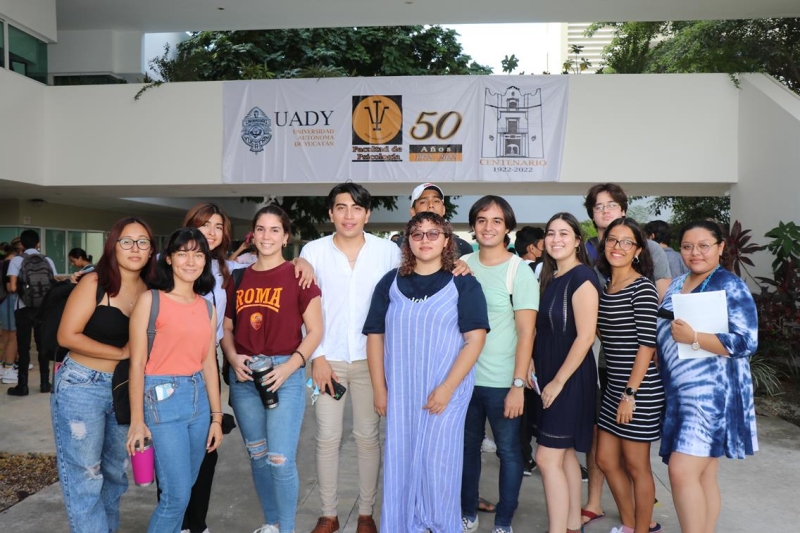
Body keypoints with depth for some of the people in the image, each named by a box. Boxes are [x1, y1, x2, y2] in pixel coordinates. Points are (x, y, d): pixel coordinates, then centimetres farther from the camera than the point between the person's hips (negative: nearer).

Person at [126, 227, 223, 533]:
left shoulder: (207, 307, 9)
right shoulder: (150, 300, -6)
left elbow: (209, 364, 10)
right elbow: (137, 364, -7)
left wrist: (216, 416, 9)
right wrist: (137, 421, -8)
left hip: (199, 398, 5)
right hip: (162, 399, -5)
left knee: (182, 490, 16)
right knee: (176, 496, -3)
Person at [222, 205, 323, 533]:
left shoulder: (298, 275, -5)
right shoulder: (238, 278, 8)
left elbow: (315, 331, -5)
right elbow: (227, 328, 13)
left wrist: (289, 366, -16)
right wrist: (233, 358, -6)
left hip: (284, 373, -4)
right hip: (244, 375, 5)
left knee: (281, 460, -4)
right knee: (257, 455, 15)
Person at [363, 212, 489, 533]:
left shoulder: (463, 284, -2)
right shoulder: (390, 283, 5)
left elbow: (475, 339, -9)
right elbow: (375, 337, 6)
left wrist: (446, 388, -16)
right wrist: (380, 390, 1)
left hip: (447, 391, -2)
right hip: (399, 391, 3)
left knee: (438, 463, 4)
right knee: (400, 461, 10)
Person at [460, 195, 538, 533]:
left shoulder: (519, 272, -7)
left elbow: (526, 332, -10)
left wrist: (518, 384, -15)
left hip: (502, 381, -3)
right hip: (464, 376, 4)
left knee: (508, 450, 9)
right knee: (467, 446, 16)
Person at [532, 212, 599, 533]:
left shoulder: (582, 277, -15)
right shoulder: (550, 277, 10)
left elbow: (585, 336, -20)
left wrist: (558, 381, -17)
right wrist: (532, 363, 4)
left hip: (569, 377, -8)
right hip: (548, 374, 8)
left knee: (548, 459, -6)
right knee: (565, 453, 16)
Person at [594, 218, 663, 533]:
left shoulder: (643, 287, -12)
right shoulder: (605, 286, 10)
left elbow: (646, 343, -16)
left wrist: (631, 393, -18)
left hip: (639, 388, -8)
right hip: (614, 386, 8)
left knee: (636, 466, 7)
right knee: (606, 460, 15)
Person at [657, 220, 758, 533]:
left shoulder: (730, 286, -8)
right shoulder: (675, 287, 12)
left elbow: (747, 342, -17)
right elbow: (663, 336, 20)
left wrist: (694, 337, -25)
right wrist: (659, 374, 8)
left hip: (712, 393, -7)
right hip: (678, 392, 7)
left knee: (682, 471, -12)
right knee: (703, 476, 13)